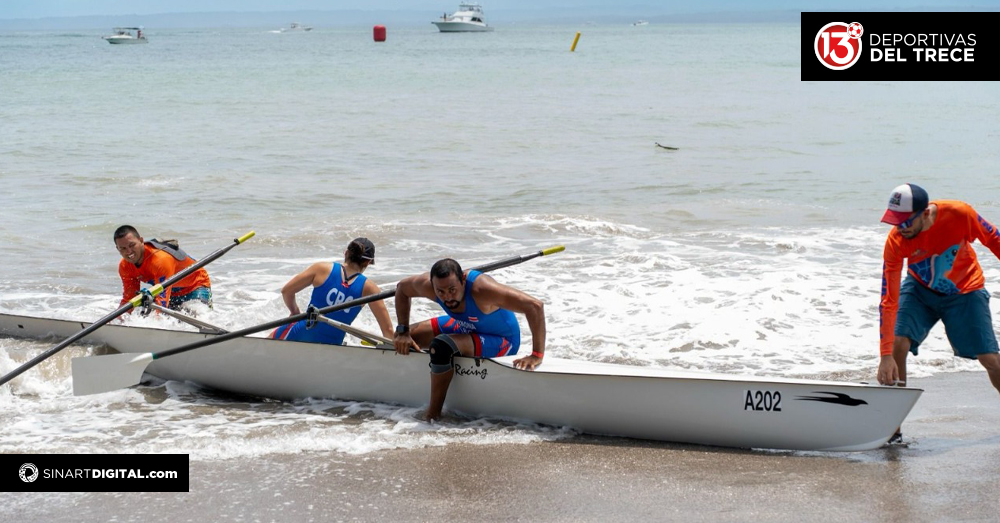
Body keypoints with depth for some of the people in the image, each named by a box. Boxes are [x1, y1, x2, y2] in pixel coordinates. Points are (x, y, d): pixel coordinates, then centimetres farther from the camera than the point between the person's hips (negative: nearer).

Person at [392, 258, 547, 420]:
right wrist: (403, 332, -3)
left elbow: (535, 306, -43)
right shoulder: (427, 285, -21)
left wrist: (537, 355, -45)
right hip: (464, 327, 7)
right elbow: (402, 288, 3)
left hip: (501, 342, -7)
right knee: (402, 339, 6)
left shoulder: (480, 288, -39)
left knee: (441, 346, -32)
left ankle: (433, 414, -17)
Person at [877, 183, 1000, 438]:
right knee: (898, 343, -19)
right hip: (921, 290, 0)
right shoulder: (895, 242, -29)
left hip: (965, 292, 0)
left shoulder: (959, 214, -32)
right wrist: (885, 356, -31)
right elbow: (889, 300, -28)